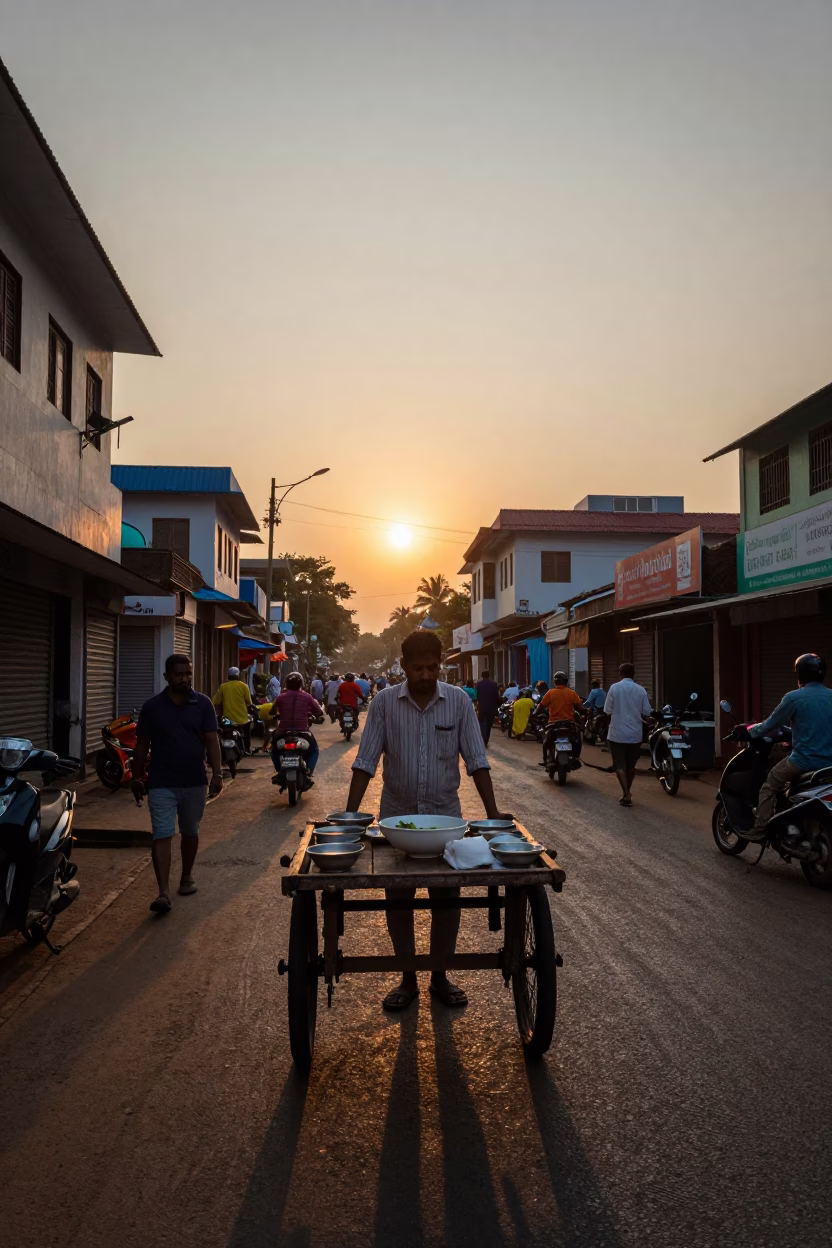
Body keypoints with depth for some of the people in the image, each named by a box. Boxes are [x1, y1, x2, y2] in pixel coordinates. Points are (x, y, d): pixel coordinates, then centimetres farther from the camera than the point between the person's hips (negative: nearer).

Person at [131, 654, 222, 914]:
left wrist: (217, 773, -12)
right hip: (161, 784, -1)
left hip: (194, 782, 1)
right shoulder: (152, 706, -1)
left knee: (190, 833, 16)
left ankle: (187, 877, 35)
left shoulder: (203, 704, -1)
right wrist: (137, 778, 7)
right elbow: (142, 745, 6)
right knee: (162, 837, -9)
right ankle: (163, 893, -11)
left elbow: (212, 740, -3)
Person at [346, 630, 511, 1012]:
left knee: (447, 898, 7)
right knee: (398, 899, 9)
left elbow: (476, 760, -5)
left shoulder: (459, 701, -6)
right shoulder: (384, 703, -7)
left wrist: (492, 813, -10)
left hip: (445, 815, 0)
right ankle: (407, 978, 26)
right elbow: (366, 761, -6)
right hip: (396, 816, 0)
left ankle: (440, 976, 26)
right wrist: (349, 815, -12)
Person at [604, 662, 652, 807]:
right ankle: (626, 793, 27)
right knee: (631, 765, 16)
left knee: (620, 765, 2)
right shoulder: (641, 690, -1)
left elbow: (607, 711, -6)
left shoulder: (614, 688, -7)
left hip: (617, 734, -3)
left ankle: (626, 794, -11)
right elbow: (646, 713, -1)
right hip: (635, 734, 3)